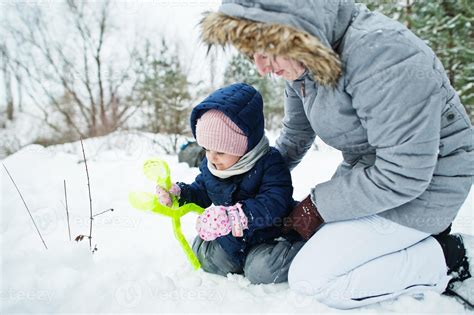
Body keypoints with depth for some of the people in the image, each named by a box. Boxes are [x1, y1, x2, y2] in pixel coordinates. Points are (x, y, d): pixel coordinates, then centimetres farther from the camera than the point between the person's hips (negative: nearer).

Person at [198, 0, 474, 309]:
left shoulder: (380, 51, -30)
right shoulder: (303, 64, -3)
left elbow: (402, 175, -28)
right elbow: (295, 136, 13)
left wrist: (317, 206, -17)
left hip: (422, 186, -8)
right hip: (365, 171, 9)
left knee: (309, 277, -13)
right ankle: (425, 235, 17)